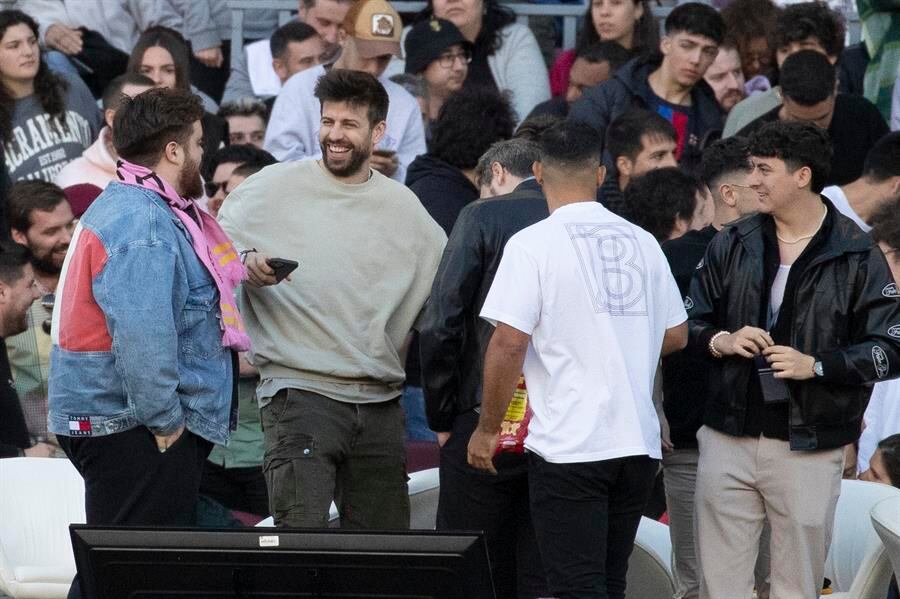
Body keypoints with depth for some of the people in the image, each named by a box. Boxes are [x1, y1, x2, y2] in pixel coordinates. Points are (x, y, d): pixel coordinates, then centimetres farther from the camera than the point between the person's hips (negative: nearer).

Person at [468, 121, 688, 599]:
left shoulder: (532, 245, -8)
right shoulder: (642, 243, 9)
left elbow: (508, 343, -14)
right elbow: (675, 335, 16)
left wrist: (487, 429, -4)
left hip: (569, 446, -6)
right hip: (639, 443, 6)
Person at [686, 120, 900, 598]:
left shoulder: (857, 256, -4)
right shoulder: (732, 245, 7)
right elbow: (689, 321, 14)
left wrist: (817, 365, -18)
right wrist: (721, 341, -8)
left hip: (808, 449, -3)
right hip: (728, 439, 3)